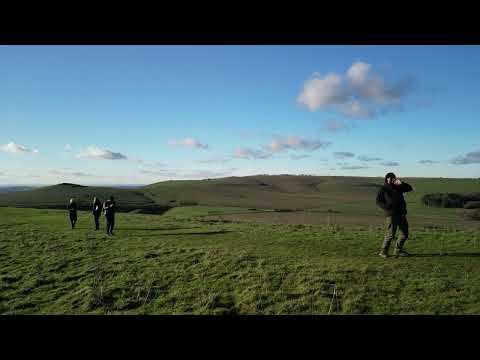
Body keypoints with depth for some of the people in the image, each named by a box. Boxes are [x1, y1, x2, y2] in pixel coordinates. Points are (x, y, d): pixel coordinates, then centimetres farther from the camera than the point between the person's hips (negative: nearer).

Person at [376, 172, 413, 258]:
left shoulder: (398, 187, 17)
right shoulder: (383, 189, 2)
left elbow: (409, 188, 12)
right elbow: (378, 201, -1)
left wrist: (401, 183, -3)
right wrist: (386, 207, -16)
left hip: (401, 214, 7)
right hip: (391, 214, -6)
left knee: (405, 233, 9)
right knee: (390, 234, -10)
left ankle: (397, 251, 21)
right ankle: (383, 252, 1)